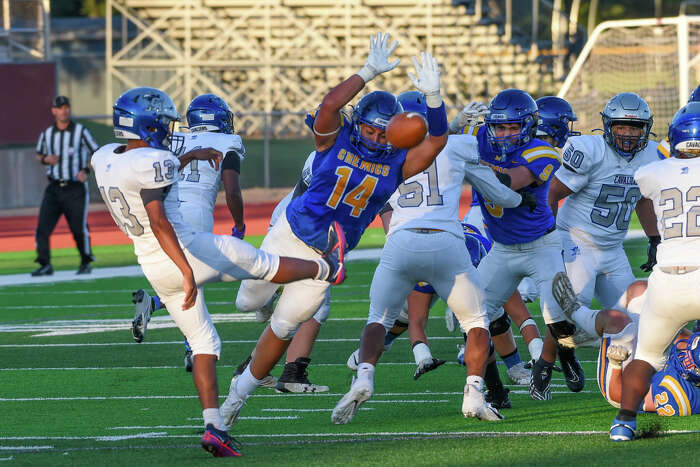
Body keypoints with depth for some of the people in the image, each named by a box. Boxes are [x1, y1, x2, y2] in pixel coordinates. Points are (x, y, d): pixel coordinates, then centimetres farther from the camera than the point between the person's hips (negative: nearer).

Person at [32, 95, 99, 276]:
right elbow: (38, 154, 22)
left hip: (75, 188, -3)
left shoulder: (81, 131, -1)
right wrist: (45, 159, -1)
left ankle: (86, 263, 15)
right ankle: (45, 265, -5)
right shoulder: (47, 134, 9)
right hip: (54, 188, 3)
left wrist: (86, 170, -12)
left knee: (79, 227, -4)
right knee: (42, 227, -8)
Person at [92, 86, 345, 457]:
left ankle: (213, 426, 5)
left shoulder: (105, 159, 4)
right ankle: (327, 268, 46)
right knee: (263, 263, 20)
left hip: (154, 270, 8)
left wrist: (189, 158, 31)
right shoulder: (151, 162, -21)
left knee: (203, 343, 16)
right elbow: (158, 222, -29)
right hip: (188, 253, -8)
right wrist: (187, 271, -33)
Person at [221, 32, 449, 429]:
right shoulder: (335, 139, -12)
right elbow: (330, 104, -32)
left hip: (327, 256, 1)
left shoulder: (397, 164, -8)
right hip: (292, 232, -1)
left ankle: (242, 390, 19)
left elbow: (437, 140, -21)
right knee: (248, 303, 11)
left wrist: (433, 95, -36)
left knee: (284, 326, 3)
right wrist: (370, 72, -34)